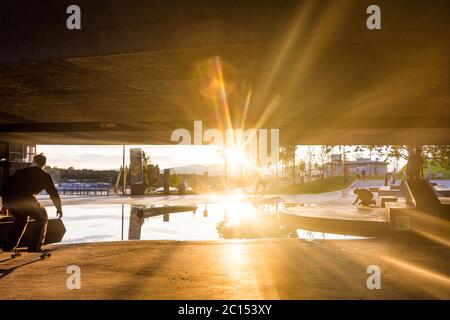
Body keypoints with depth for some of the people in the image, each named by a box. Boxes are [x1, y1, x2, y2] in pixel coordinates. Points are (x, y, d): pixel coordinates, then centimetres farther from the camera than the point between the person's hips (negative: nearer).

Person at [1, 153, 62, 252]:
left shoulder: (21, 171, 24)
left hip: (10, 200, 5)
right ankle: (34, 247, 14)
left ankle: (8, 246, 31)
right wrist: (59, 208, 29)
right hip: (26, 200, -5)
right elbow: (53, 192, 18)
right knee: (42, 219, 18)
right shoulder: (45, 176, 15)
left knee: (21, 219, 31)